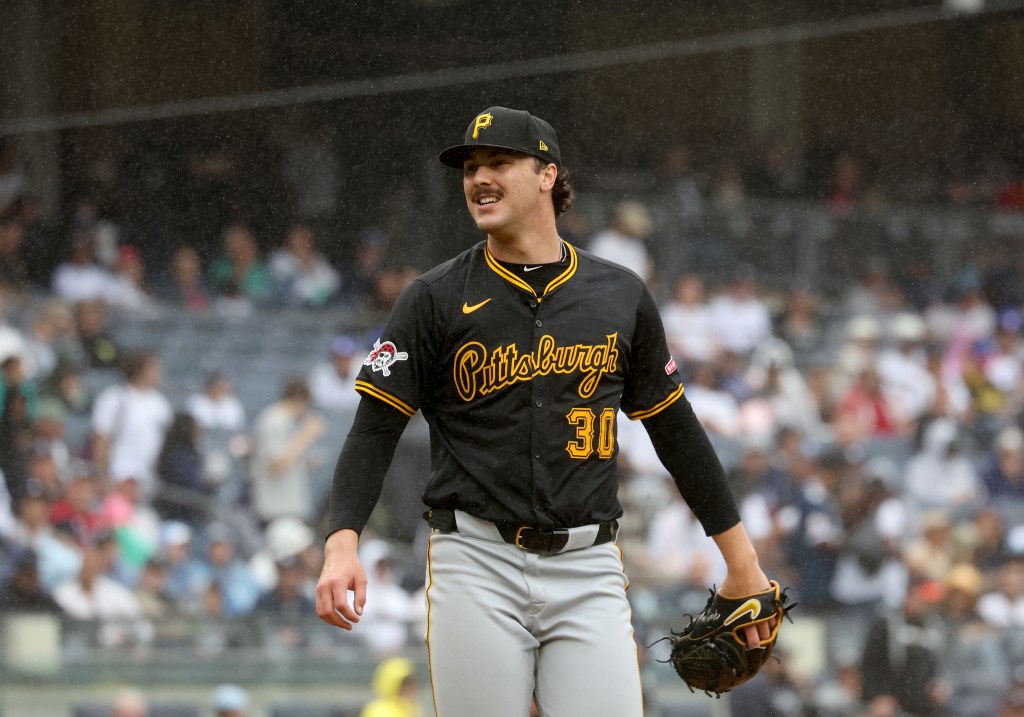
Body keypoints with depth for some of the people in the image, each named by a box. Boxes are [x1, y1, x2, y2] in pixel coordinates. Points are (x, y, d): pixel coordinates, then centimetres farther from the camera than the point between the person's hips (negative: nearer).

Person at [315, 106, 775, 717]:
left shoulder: (622, 296, 9)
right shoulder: (437, 299, 3)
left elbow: (675, 430, 17)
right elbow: (375, 430, -1)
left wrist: (742, 561, 16)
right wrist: (342, 545, -18)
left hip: (587, 572, 1)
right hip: (478, 563, -1)